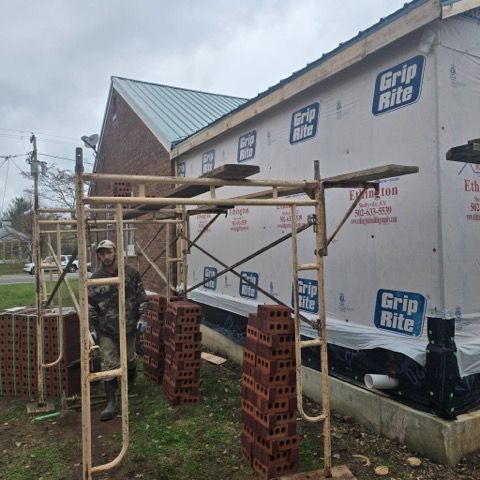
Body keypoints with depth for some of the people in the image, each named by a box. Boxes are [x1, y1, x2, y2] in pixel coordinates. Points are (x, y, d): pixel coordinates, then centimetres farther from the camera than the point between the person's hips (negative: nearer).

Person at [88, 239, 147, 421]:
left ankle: (130, 383, 47)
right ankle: (111, 402, 8)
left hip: (129, 327, 0)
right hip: (106, 330, 0)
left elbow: (141, 297, -1)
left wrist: (142, 317, -8)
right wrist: (92, 328, 0)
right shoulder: (96, 278, -3)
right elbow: (91, 305, 2)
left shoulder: (131, 273, -6)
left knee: (130, 359, 18)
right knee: (109, 365, 0)